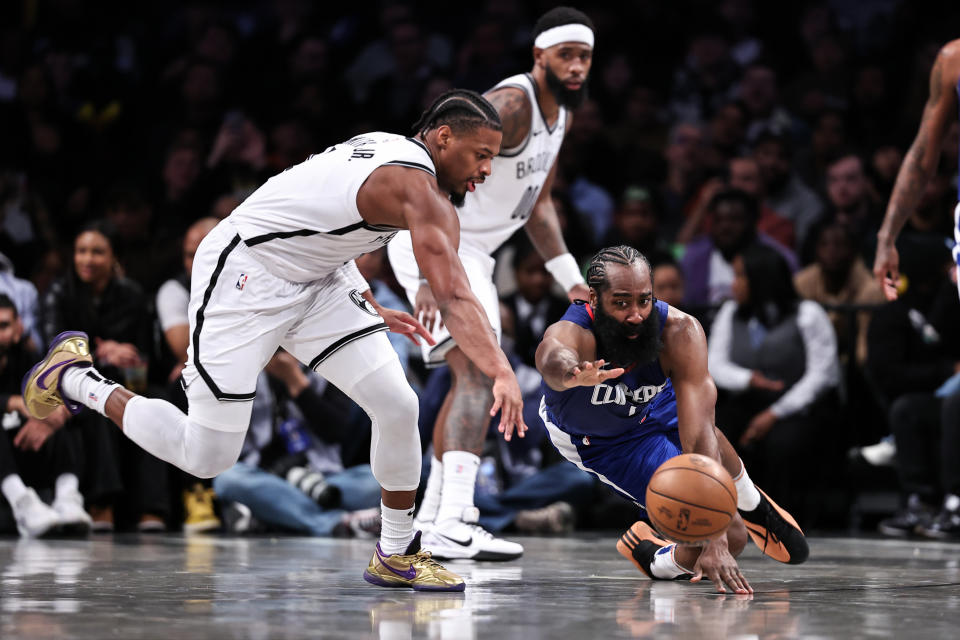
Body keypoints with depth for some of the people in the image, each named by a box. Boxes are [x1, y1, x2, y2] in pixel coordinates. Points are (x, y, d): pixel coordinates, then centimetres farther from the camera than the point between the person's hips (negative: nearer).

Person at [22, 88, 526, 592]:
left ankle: (396, 555, 11)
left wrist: (370, 308, 25)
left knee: (397, 405, -5)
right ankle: (73, 378, 15)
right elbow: (454, 298, -35)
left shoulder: (387, 150, 6)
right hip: (243, 281, -10)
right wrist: (502, 373, -44)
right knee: (206, 458, -5)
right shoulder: (420, 190, -24)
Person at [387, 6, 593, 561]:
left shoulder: (560, 114, 9)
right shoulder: (510, 105, -22)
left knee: (472, 381, 18)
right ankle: (455, 526, -31)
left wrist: (572, 280, 14)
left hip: (470, 250, 11)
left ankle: (432, 517, 28)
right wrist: (430, 276, -36)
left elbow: (536, 204, 21)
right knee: (480, 375, -22)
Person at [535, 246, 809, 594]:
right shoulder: (572, 334, -41)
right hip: (593, 440, -4)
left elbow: (700, 438, -42)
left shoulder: (680, 333, -36)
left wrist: (716, 543, -52)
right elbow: (553, 360, -68)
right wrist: (572, 374, -95)